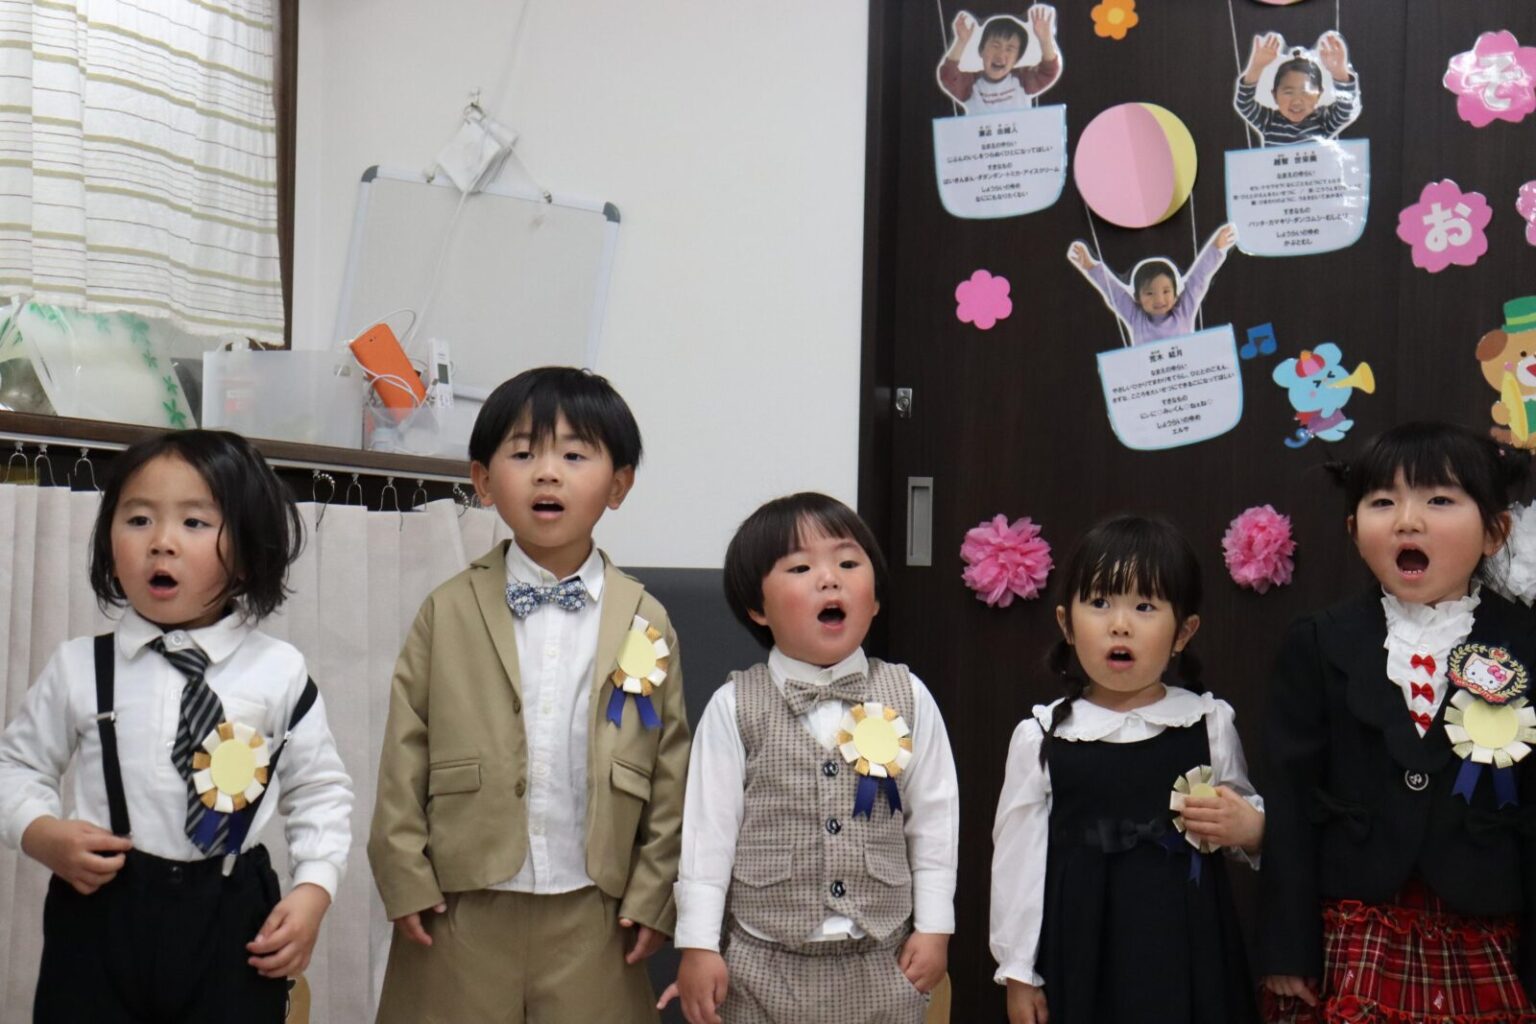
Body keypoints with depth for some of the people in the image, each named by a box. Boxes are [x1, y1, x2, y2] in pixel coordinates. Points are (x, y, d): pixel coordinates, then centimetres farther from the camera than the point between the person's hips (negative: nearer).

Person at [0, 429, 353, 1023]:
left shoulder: (280, 673, -1)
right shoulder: (79, 668, 0)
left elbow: (321, 791, 7)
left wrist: (313, 890, -5)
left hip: (234, 927, 0)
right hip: (101, 914, 1)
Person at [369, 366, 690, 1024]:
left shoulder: (646, 624, 2)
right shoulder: (448, 613, 1)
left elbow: (670, 771, 4)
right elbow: (404, 757, 1)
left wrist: (653, 895, 2)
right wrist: (405, 882, -3)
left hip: (592, 919, 1)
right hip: (461, 915, 0)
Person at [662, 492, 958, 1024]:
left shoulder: (908, 698, -1)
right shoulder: (734, 708, -6)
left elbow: (934, 818, 3)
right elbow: (708, 826, -4)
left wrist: (933, 926, 2)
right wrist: (698, 945, -5)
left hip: (882, 966, 1)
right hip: (764, 966, -1)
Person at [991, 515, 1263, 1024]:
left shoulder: (1209, 722, 1)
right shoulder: (1042, 736, -2)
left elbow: (1247, 818, 14)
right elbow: (1018, 854, 2)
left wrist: (1249, 828, -9)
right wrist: (1018, 972, 3)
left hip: (1188, 953, 1)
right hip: (1081, 957, -1)